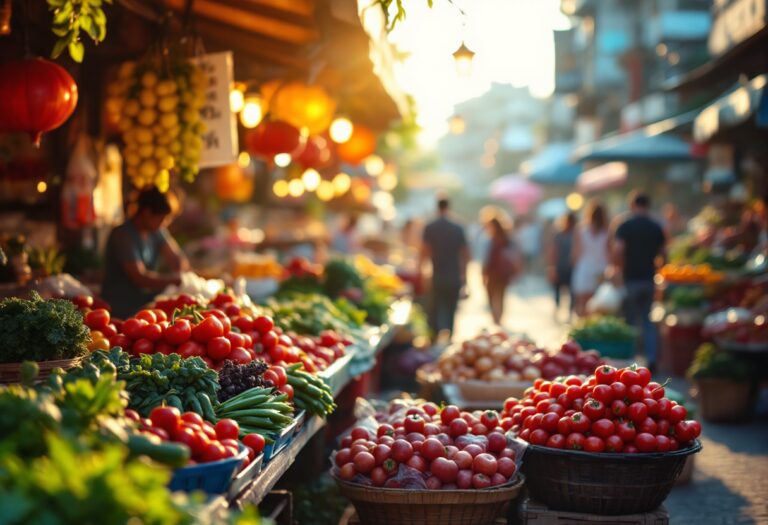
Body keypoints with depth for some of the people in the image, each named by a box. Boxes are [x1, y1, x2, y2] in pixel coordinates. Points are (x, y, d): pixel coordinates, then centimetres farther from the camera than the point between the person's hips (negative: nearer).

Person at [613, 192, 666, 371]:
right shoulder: (657, 228, 4)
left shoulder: (625, 226, -10)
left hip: (630, 279, -4)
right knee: (647, 320, 12)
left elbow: (618, 250, -20)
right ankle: (651, 357, 3)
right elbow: (661, 251, 9)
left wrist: (618, 267, -4)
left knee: (631, 320, 6)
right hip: (649, 278, 4)